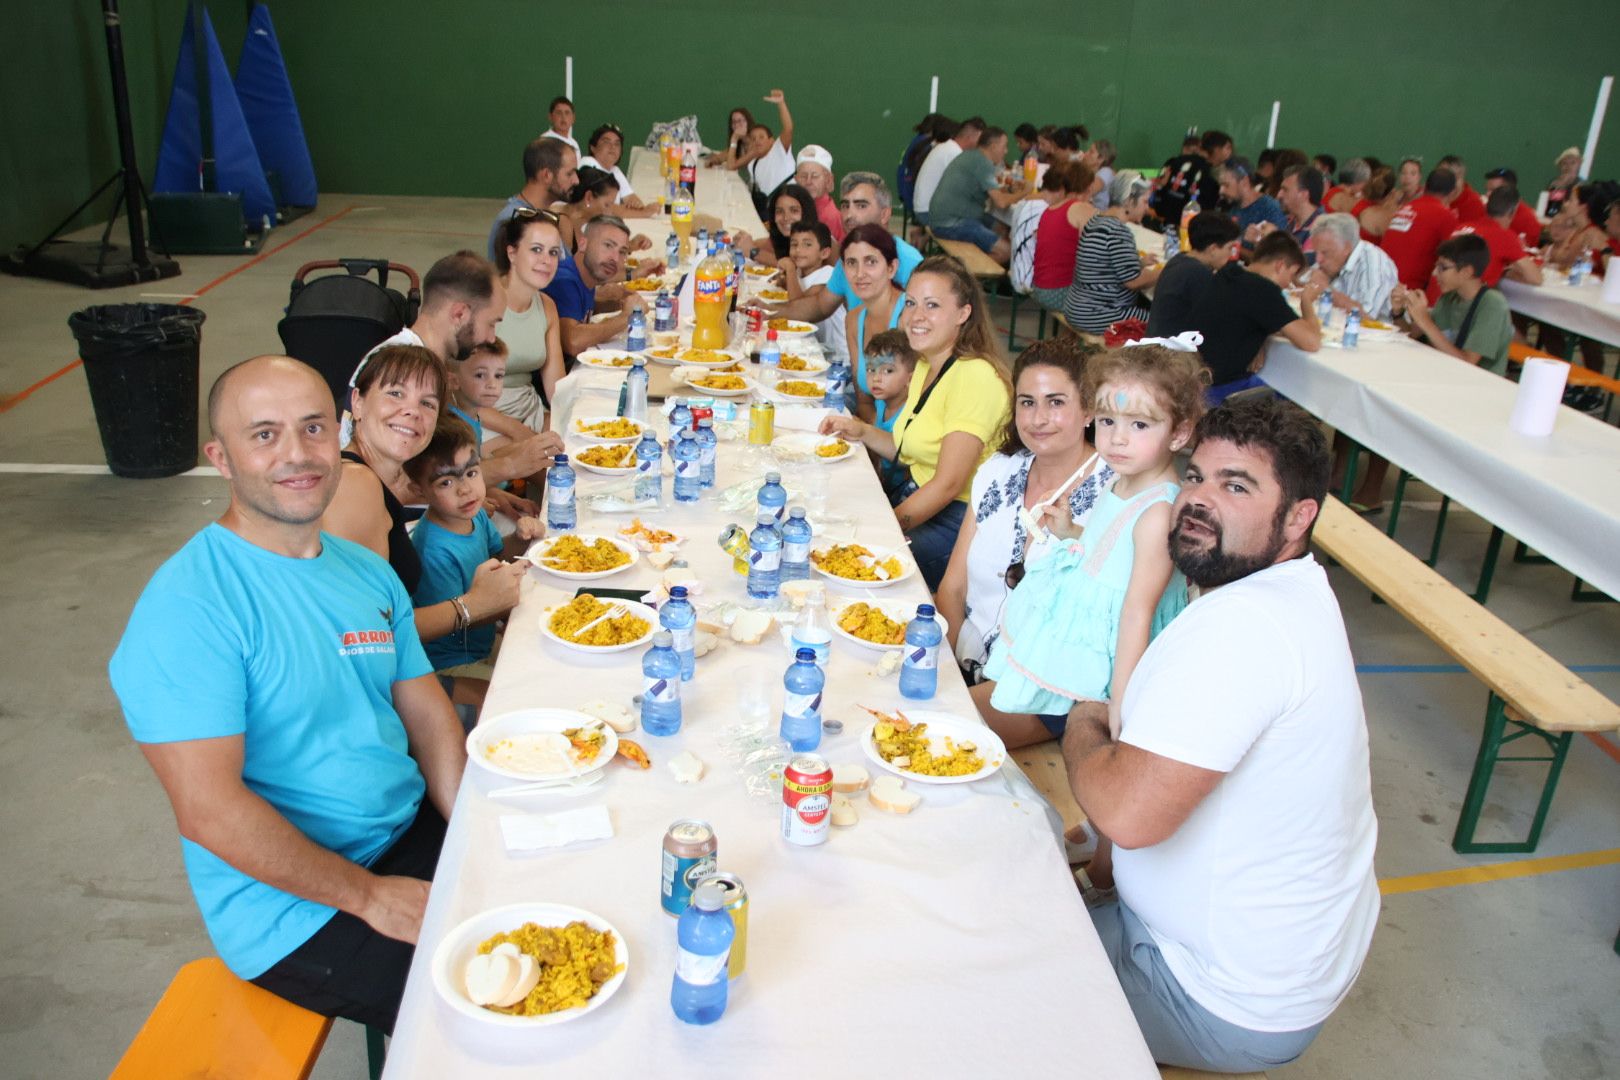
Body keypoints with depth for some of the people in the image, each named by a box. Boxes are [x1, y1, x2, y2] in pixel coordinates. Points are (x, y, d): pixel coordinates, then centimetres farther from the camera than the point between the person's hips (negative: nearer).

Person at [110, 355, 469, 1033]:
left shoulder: (368, 573, 6)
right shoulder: (186, 606, -19)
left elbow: (430, 719, 7)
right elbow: (209, 810, -22)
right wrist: (369, 896, -17)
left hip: (412, 832, 7)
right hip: (293, 909, -7)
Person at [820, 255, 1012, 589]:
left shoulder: (975, 376, -19)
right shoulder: (925, 367, 12)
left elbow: (949, 483, -23)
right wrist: (863, 432, 4)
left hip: (960, 517, -9)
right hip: (920, 497, 9)